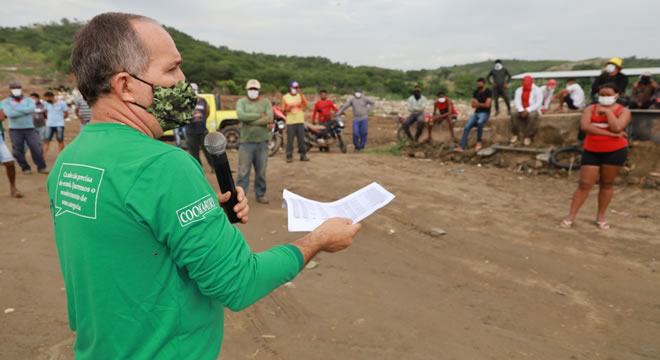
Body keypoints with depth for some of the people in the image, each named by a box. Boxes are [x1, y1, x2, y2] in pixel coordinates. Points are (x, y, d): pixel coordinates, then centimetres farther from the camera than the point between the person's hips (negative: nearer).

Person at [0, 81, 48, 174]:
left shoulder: (29, 100, 7)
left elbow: (32, 109, -15)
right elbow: (10, 113, -13)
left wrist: (16, 107, -11)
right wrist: (25, 111, -10)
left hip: (30, 129, 0)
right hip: (15, 130, 0)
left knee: (36, 148, -4)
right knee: (18, 151, 2)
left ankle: (41, 167, 7)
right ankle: (25, 168, 15)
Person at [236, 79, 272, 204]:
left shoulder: (266, 102, 6)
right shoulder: (241, 102, 5)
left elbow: (270, 118, -11)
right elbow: (241, 116, -15)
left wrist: (250, 120, -12)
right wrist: (259, 115, -12)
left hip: (262, 142, 1)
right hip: (246, 142, -1)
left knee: (261, 171, 9)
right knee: (243, 171, -3)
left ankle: (261, 195, 21)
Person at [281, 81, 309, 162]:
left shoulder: (301, 96, 8)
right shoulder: (285, 97, 8)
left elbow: (305, 105, -11)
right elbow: (283, 110, 10)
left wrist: (301, 94, -19)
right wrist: (286, 109, -13)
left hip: (300, 121, 1)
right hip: (290, 122, -1)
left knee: (301, 139, 2)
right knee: (290, 139, -4)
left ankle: (303, 155, 10)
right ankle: (289, 156, 2)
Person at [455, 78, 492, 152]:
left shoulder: (488, 92, -5)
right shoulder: (476, 92, 12)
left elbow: (487, 105, -12)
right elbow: (473, 105, 9)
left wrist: (478, 104, -2)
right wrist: (482, 105, -7)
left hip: (485, 113, -5)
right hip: (476, 113, 6)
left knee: (479, 122, -39)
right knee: (467, 127, -14)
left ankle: (479, 142, -21)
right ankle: (462, 146, -16)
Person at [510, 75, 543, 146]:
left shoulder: (537, 91, -2)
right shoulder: (519, 90, 9)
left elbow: (538, 103, -12)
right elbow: (517, 101, -3)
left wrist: (528, 110, -24)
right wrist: (521, 110, -21)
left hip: (533, 110, -3)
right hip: (522, 110, 3)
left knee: (532, 116, -38)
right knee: (514, 114, -30)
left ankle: (528, 137, -30)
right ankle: (515, 134, -21)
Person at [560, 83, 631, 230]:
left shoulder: (623, 111, 0)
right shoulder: (591, 109, 4)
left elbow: (617, 128, -19)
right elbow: (584, 126, -15)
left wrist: (608, 111, -10)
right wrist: (610, 133, -17)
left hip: (615, 151, -1)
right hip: (591, 151, 1)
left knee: (607, 184, 7)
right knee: (584, 184, -1)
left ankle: (600, 216, 20)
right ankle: (570, 216, 2)